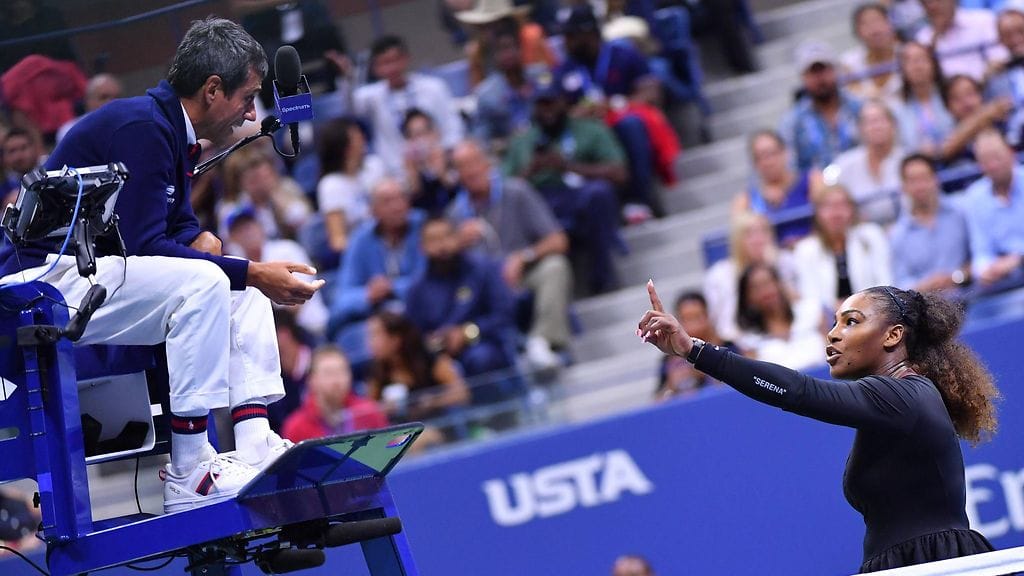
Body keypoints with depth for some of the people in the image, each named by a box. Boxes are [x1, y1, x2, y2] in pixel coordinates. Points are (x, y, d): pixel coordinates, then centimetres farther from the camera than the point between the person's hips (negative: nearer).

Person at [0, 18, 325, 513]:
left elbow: (180, 224, 20)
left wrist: (200, 241, -4)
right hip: (44, 282, -11)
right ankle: (187, 478, -26)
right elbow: (142, 245, -22)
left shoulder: (170, 129, 12)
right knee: (202, 281, -28)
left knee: (245, 286, 8)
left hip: (92, 275, 11)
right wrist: (251, 273, -20)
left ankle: (254, 447, -6)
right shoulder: (141, 126, -19)